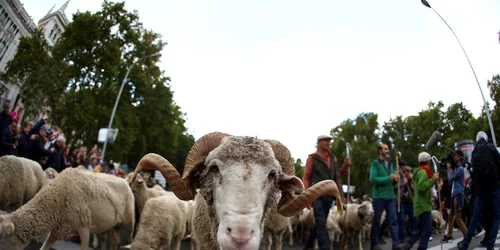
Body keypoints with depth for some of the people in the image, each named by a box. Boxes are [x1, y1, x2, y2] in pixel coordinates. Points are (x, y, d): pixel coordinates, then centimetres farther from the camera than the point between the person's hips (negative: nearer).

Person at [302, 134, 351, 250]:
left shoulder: (333, 158, 13)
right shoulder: (312, 158, -2)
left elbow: (337, 175, 19)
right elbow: (306, 178, -4)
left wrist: (345, 166, 1)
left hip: (329, 195, 6)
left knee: (320, 222, 14)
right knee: (321, 223, -12)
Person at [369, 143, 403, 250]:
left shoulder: (391, 164, 16)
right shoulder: (375, 163, -4)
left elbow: (392, 183, 19)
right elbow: (373, 179, -17)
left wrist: (396, 180, -3)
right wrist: (388, 178, -18)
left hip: (391, 196, 5)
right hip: (379, 196, -5)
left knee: (393, 220, 0)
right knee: (376, 221, 3)